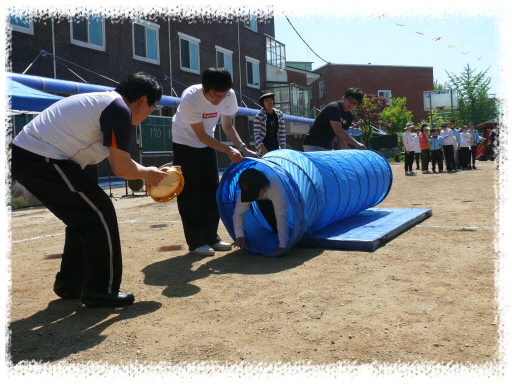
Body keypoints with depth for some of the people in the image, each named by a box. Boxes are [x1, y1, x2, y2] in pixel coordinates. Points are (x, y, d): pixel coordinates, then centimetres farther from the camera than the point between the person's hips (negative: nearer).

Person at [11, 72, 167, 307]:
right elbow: (121, 168, -11)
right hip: (42, 160, -10)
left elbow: (116, 159, 25)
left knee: (83, 217, 19)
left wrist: (151, 173, 26)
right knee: (100, 215, -4)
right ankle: (101, 291, 6)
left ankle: (69, 284, 30)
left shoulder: (104, 102, 20)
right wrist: (146, 174, 7)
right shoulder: (119, 109, -11)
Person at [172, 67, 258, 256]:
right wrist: (228, 150, -30)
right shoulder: (190, 99, -33)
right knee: (189, 193, -7)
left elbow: (227, 125, -3)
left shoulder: (229, 96, -20)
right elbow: (202, 136, -25)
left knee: (211, 191, 6)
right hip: (185, 143, -5)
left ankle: (211, 237, 15)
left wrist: (243, 148, -15)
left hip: (206, 144, 5)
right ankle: (196, 242, -1)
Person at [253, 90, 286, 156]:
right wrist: (263, 148, -20)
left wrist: (283, 148, 0)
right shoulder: (259, 116, -6)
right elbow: (256, 135, -9)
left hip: (276, 148, 5)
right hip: (265, 148, -5)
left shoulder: (279, 115, 7)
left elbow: (282, 133, 9)